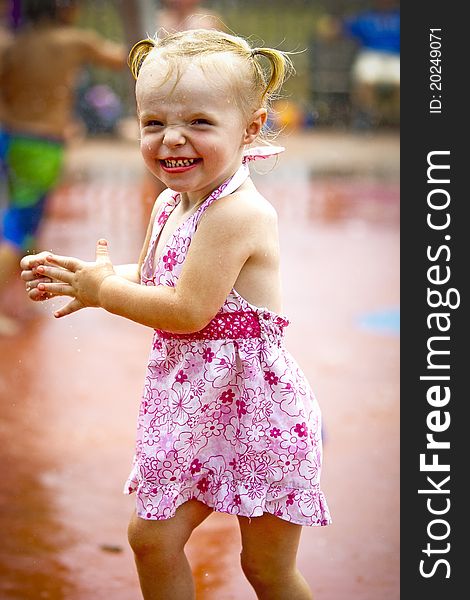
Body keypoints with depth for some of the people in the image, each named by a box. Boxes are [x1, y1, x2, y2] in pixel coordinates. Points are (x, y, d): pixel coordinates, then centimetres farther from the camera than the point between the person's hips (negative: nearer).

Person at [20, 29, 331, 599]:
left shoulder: (238, 212, -24)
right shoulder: (170, 203, 6)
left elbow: (188, 310, -26)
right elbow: (149, 280, 21)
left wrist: (103, 288, -13)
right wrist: (83, 279, 4)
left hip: (253, 406, -9)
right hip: (192, 404, 9)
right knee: (150, 536, 15)